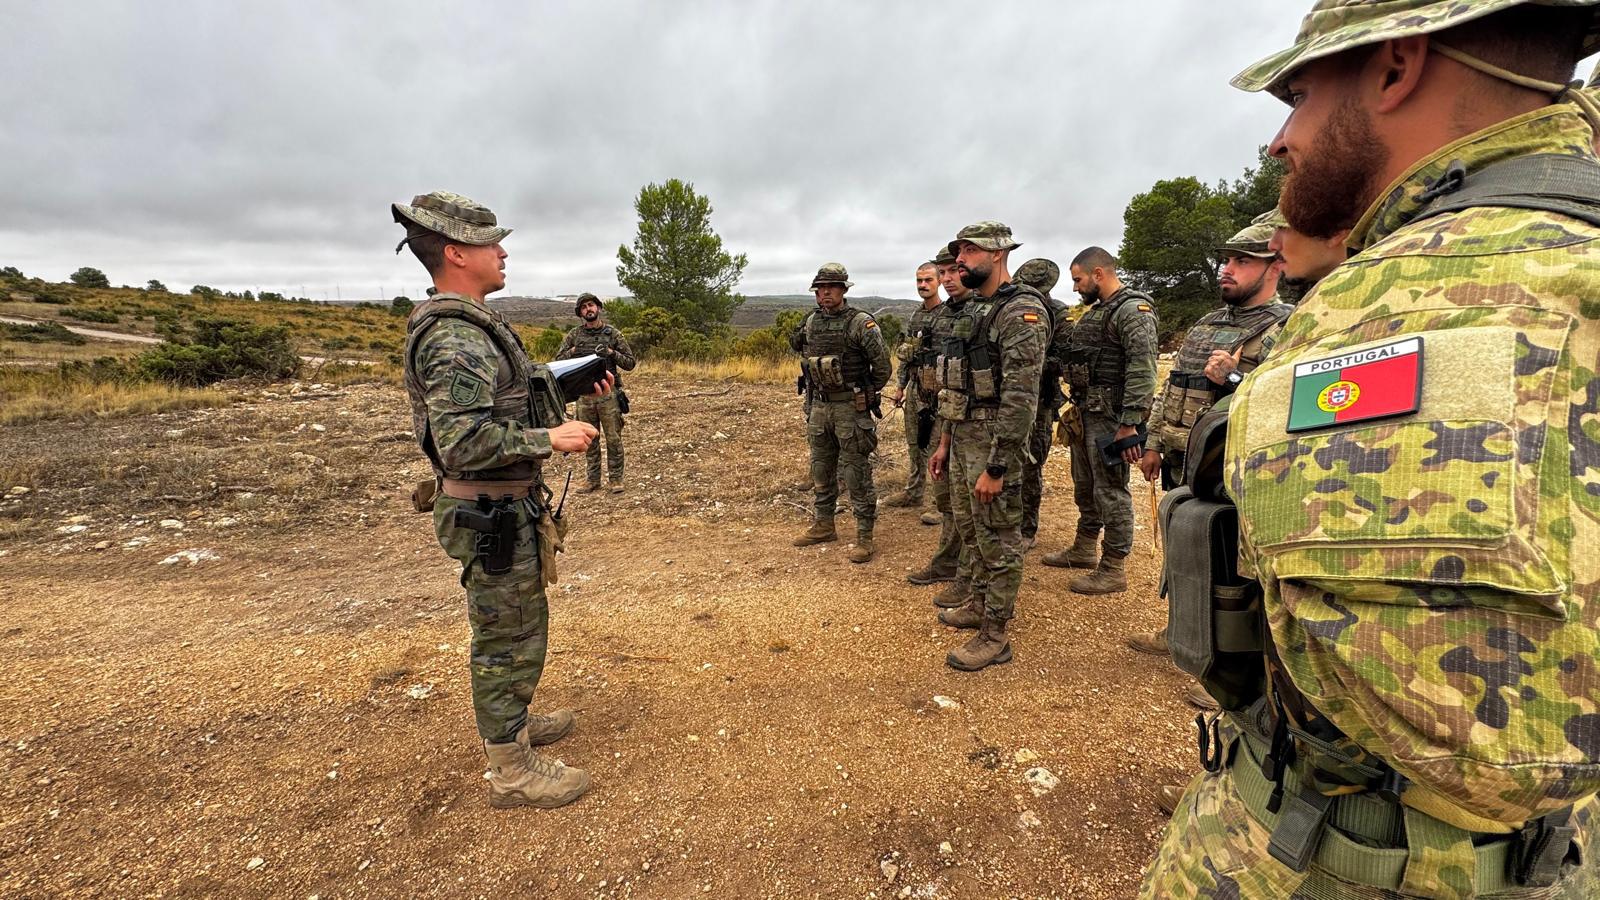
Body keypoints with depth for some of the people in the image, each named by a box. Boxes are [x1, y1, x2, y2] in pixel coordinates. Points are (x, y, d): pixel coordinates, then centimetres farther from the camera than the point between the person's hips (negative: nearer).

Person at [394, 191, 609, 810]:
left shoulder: (468, 325, 11)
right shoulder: (455, 338, -22)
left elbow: (508, 406, 16)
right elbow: (463, 442, -31)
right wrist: (552, 439, -24)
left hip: (500, 508, 10)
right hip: (492, 515, -10)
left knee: (506, 629, 23)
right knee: (511, 636, 3)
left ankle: (507, 724, 42)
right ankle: (511, 771, 19)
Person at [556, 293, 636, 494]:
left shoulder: (613, 334, 1)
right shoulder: (573, 335, 7)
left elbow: (630, 363, -1)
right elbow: (558, 361, 7)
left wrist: (610, 352, -15)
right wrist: (572, 351, -11)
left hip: (608, 394, -2)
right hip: (584, 394, 2)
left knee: (613, 438, 0)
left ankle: (615, 479, 10)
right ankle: (593, 479, 19)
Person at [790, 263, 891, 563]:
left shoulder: (861, 323, -12)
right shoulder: (811, 322, 8)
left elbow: (882, 366, -10)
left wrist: (865, 394, 1)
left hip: (851, 408, -6)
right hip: (818, 406, 7)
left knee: (857, 474, -2)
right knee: (821, 470, 16)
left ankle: (865, 537, 6)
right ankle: (824, 525, 31)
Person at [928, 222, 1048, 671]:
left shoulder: (1022, 312, -17)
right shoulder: (969, 310, 13)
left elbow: (1020, 396, -23)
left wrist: (996, 467, -24)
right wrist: (944, 442, 17)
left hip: (993, 443, -9)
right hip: (962, 437, 9)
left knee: (998, 540, 3)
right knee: (971, 529, 20)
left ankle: (994, 636, 15)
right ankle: (981, 603, 39)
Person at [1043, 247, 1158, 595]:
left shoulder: (1133, 310, -14)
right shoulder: (1095, 311, 16)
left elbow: (1142, 370, -22)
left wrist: (1130, 424, -25)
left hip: (1110, 419, -10)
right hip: (1086, 413, 10)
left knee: (1110, 492, -2)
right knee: (1085, 487, 18)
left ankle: (1113, 570, 7)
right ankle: (1084, 550, 33)